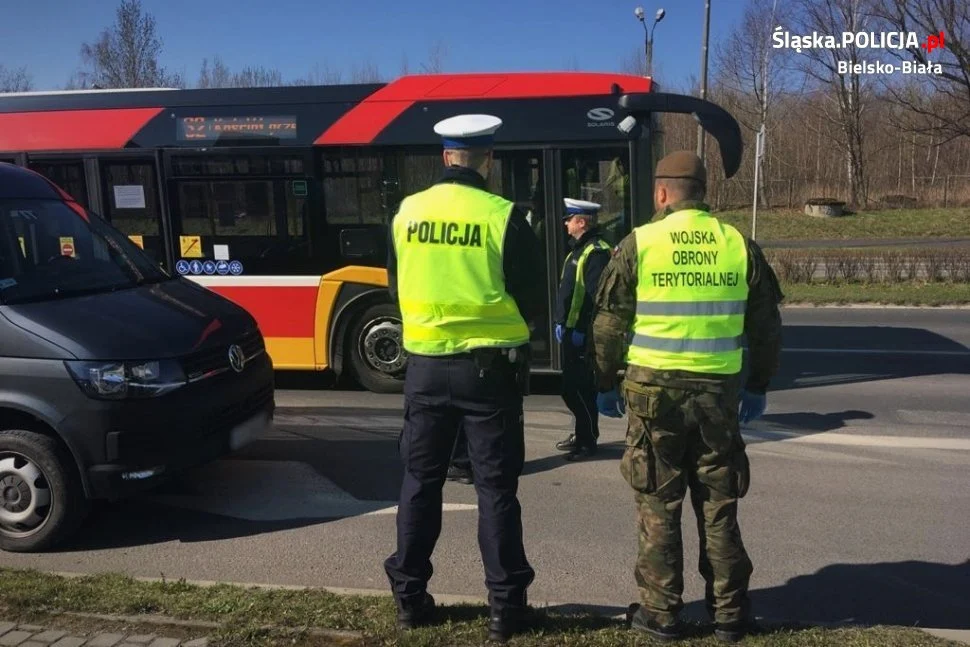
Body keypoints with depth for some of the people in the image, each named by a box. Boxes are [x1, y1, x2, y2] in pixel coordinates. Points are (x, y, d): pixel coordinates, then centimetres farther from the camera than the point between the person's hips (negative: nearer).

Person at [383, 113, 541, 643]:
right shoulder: (503, 216, -11)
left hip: (425, 364, 3)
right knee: (495, 487, 6)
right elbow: (531, 297, -4)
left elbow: (395, 288, 10)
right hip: (488, 366, -3)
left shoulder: (407, 213, 0)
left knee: (420, 481, 14)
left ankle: (409, 596, 24)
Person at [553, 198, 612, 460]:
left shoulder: (596, 252, -16)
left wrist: (582, 330, -23)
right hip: (571, 331, 10)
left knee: (578, 388, -4)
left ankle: (587, 441, 6)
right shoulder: (578, 250, 17)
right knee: (572, 387, 17)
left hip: (582, 334, -10)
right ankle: (581, 433, 30)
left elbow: (596, 297, -23)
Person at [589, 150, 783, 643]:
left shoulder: (638, 244, -5)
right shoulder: (740, 246, 3)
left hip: (654, 392, -2)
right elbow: (767, 327, 8)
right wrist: (758, 386, 20)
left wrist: (605, 384, 9)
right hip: (720, 393, 2)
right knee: (719, 507, 14)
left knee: (658, 508, 9)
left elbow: (608, 325, -3)